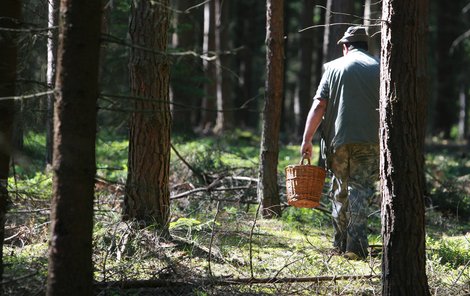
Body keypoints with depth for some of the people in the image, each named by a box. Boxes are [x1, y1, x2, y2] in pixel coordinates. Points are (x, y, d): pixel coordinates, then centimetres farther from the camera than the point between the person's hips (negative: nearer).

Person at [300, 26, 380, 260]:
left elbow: (319, 105, -2)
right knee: (360, 190, -2)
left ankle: (340, 245, 17)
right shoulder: (378, 69, 7)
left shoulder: (334, 67, 6)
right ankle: (356, 245, -14)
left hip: (339, 138, 0)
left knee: (340, 191, 12)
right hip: (370, 141, 0)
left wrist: (307, 139, -2)